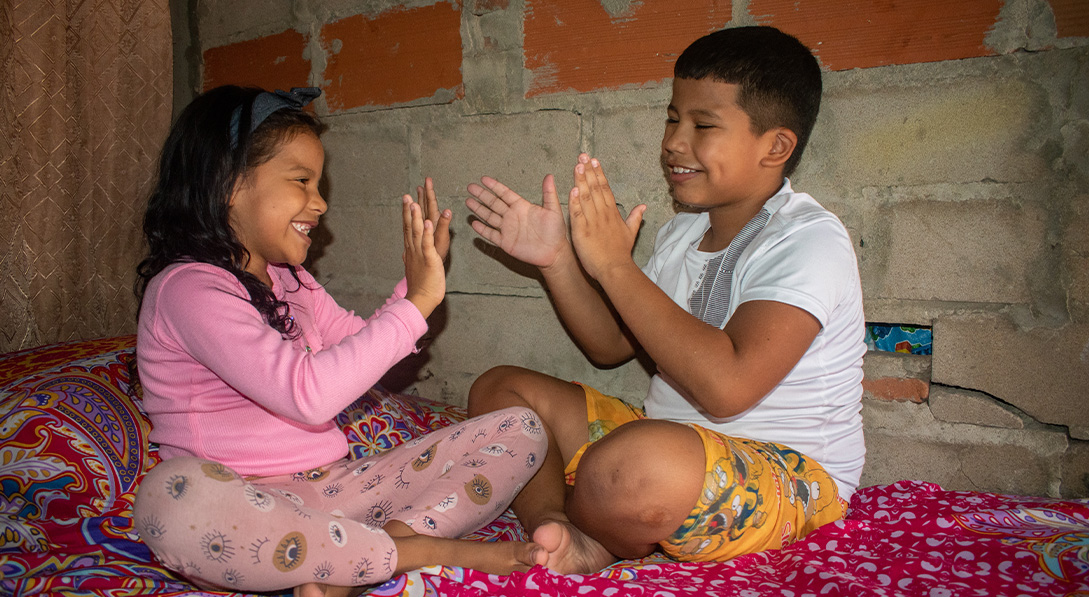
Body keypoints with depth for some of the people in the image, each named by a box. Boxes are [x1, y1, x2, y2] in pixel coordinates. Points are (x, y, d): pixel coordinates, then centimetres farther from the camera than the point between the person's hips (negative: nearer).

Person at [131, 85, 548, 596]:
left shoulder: (286, 278, 15)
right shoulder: (188, 287, -14)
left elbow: (360, 350, 21)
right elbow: (306, 392, -27)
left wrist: (421, 275, 8)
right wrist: (416, 303, -22)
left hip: (336, 486, 8)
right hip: (249, 503, -7)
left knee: (519, 430, -3)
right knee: (174, 498, -44)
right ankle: (423, 550, -25)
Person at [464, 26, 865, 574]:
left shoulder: (808, 241, -17)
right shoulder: (683, 230, 9)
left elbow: (726, 386, -32)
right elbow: (611, 344, 13)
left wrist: (614, 264, -26)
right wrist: (557, 259, -2)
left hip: (786, 480, -8)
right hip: (671, 436, 9)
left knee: (635, 464, -41)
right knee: (501, 390, 6)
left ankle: (595, 545, -6)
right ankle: (560, 534, -18)